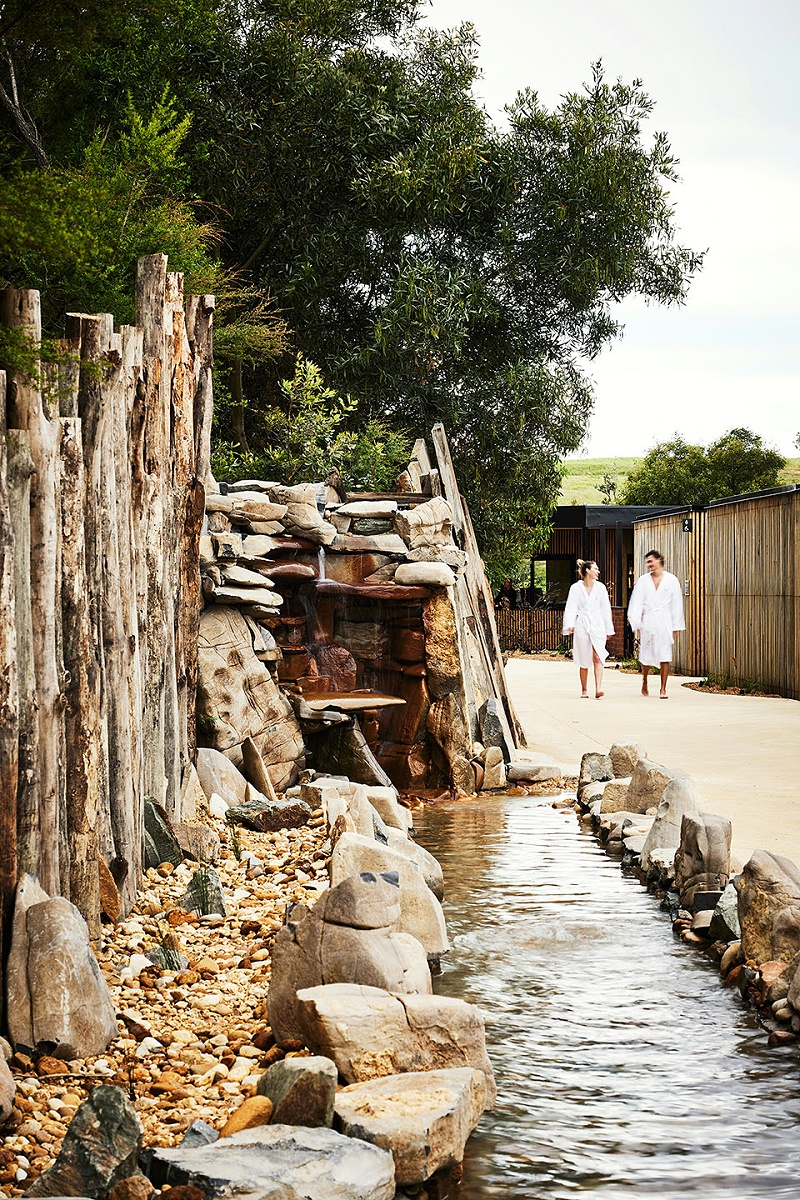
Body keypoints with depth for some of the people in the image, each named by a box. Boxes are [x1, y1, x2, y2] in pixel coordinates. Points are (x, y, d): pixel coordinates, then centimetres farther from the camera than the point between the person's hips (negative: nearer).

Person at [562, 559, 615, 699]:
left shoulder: (600, 587, 8)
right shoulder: (576, 588, 2)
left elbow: (605, 609, 13)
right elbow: (571, 607, -2)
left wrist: (609, 629, 14)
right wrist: (570, 624, -17)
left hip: (597, 626, 1)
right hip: (581, 627, -1)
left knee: (598, 658, -14)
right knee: (584, 661, 4)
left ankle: (598, 688, -21)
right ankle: (584, 690, 16)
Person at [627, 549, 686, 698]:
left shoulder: (671, 580, 4)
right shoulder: (643, 580, 7)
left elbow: (676, 604, 5)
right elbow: (636, 602, 3)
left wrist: (676, 626, 2)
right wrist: (635, 621, -9)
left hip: (665, 622, -1)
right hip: (648, 622, 1)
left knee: (665, 657, -4)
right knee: (646, 656, 4)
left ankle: (663, 690, 0)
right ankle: (644, 682, 29)